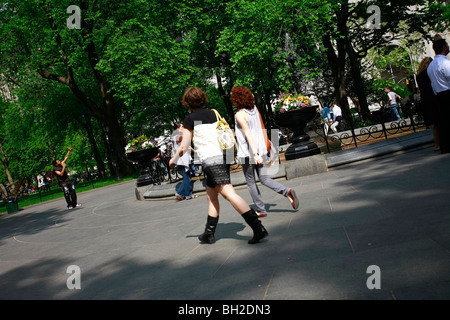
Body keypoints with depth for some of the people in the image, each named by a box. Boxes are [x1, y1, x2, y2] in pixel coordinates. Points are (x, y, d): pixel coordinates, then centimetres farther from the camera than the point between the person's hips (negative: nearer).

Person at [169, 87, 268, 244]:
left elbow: (184, 146, 1)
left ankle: (258, 228, -24)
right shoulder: (215, 113, 15)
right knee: (211, 196, 18)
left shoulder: (190, 119, -1)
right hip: (223, 156, 8)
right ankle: (209, 233, 26)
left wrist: (174, 159, 18)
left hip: (210, 160, -8)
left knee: (230, 194, -14)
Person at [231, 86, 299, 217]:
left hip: (247, 152, -6)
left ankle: (261, 210, 12)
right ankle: (287, 191, -11)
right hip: (261, 149, 6)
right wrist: (266, 145, 24)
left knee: (251, 182, 8)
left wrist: (255, 154, -25)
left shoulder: (240, 115, -13)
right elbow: (262, 129, 14)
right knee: (264, 179, 10)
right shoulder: (255, 109, 8)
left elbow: (248, 134, -21)